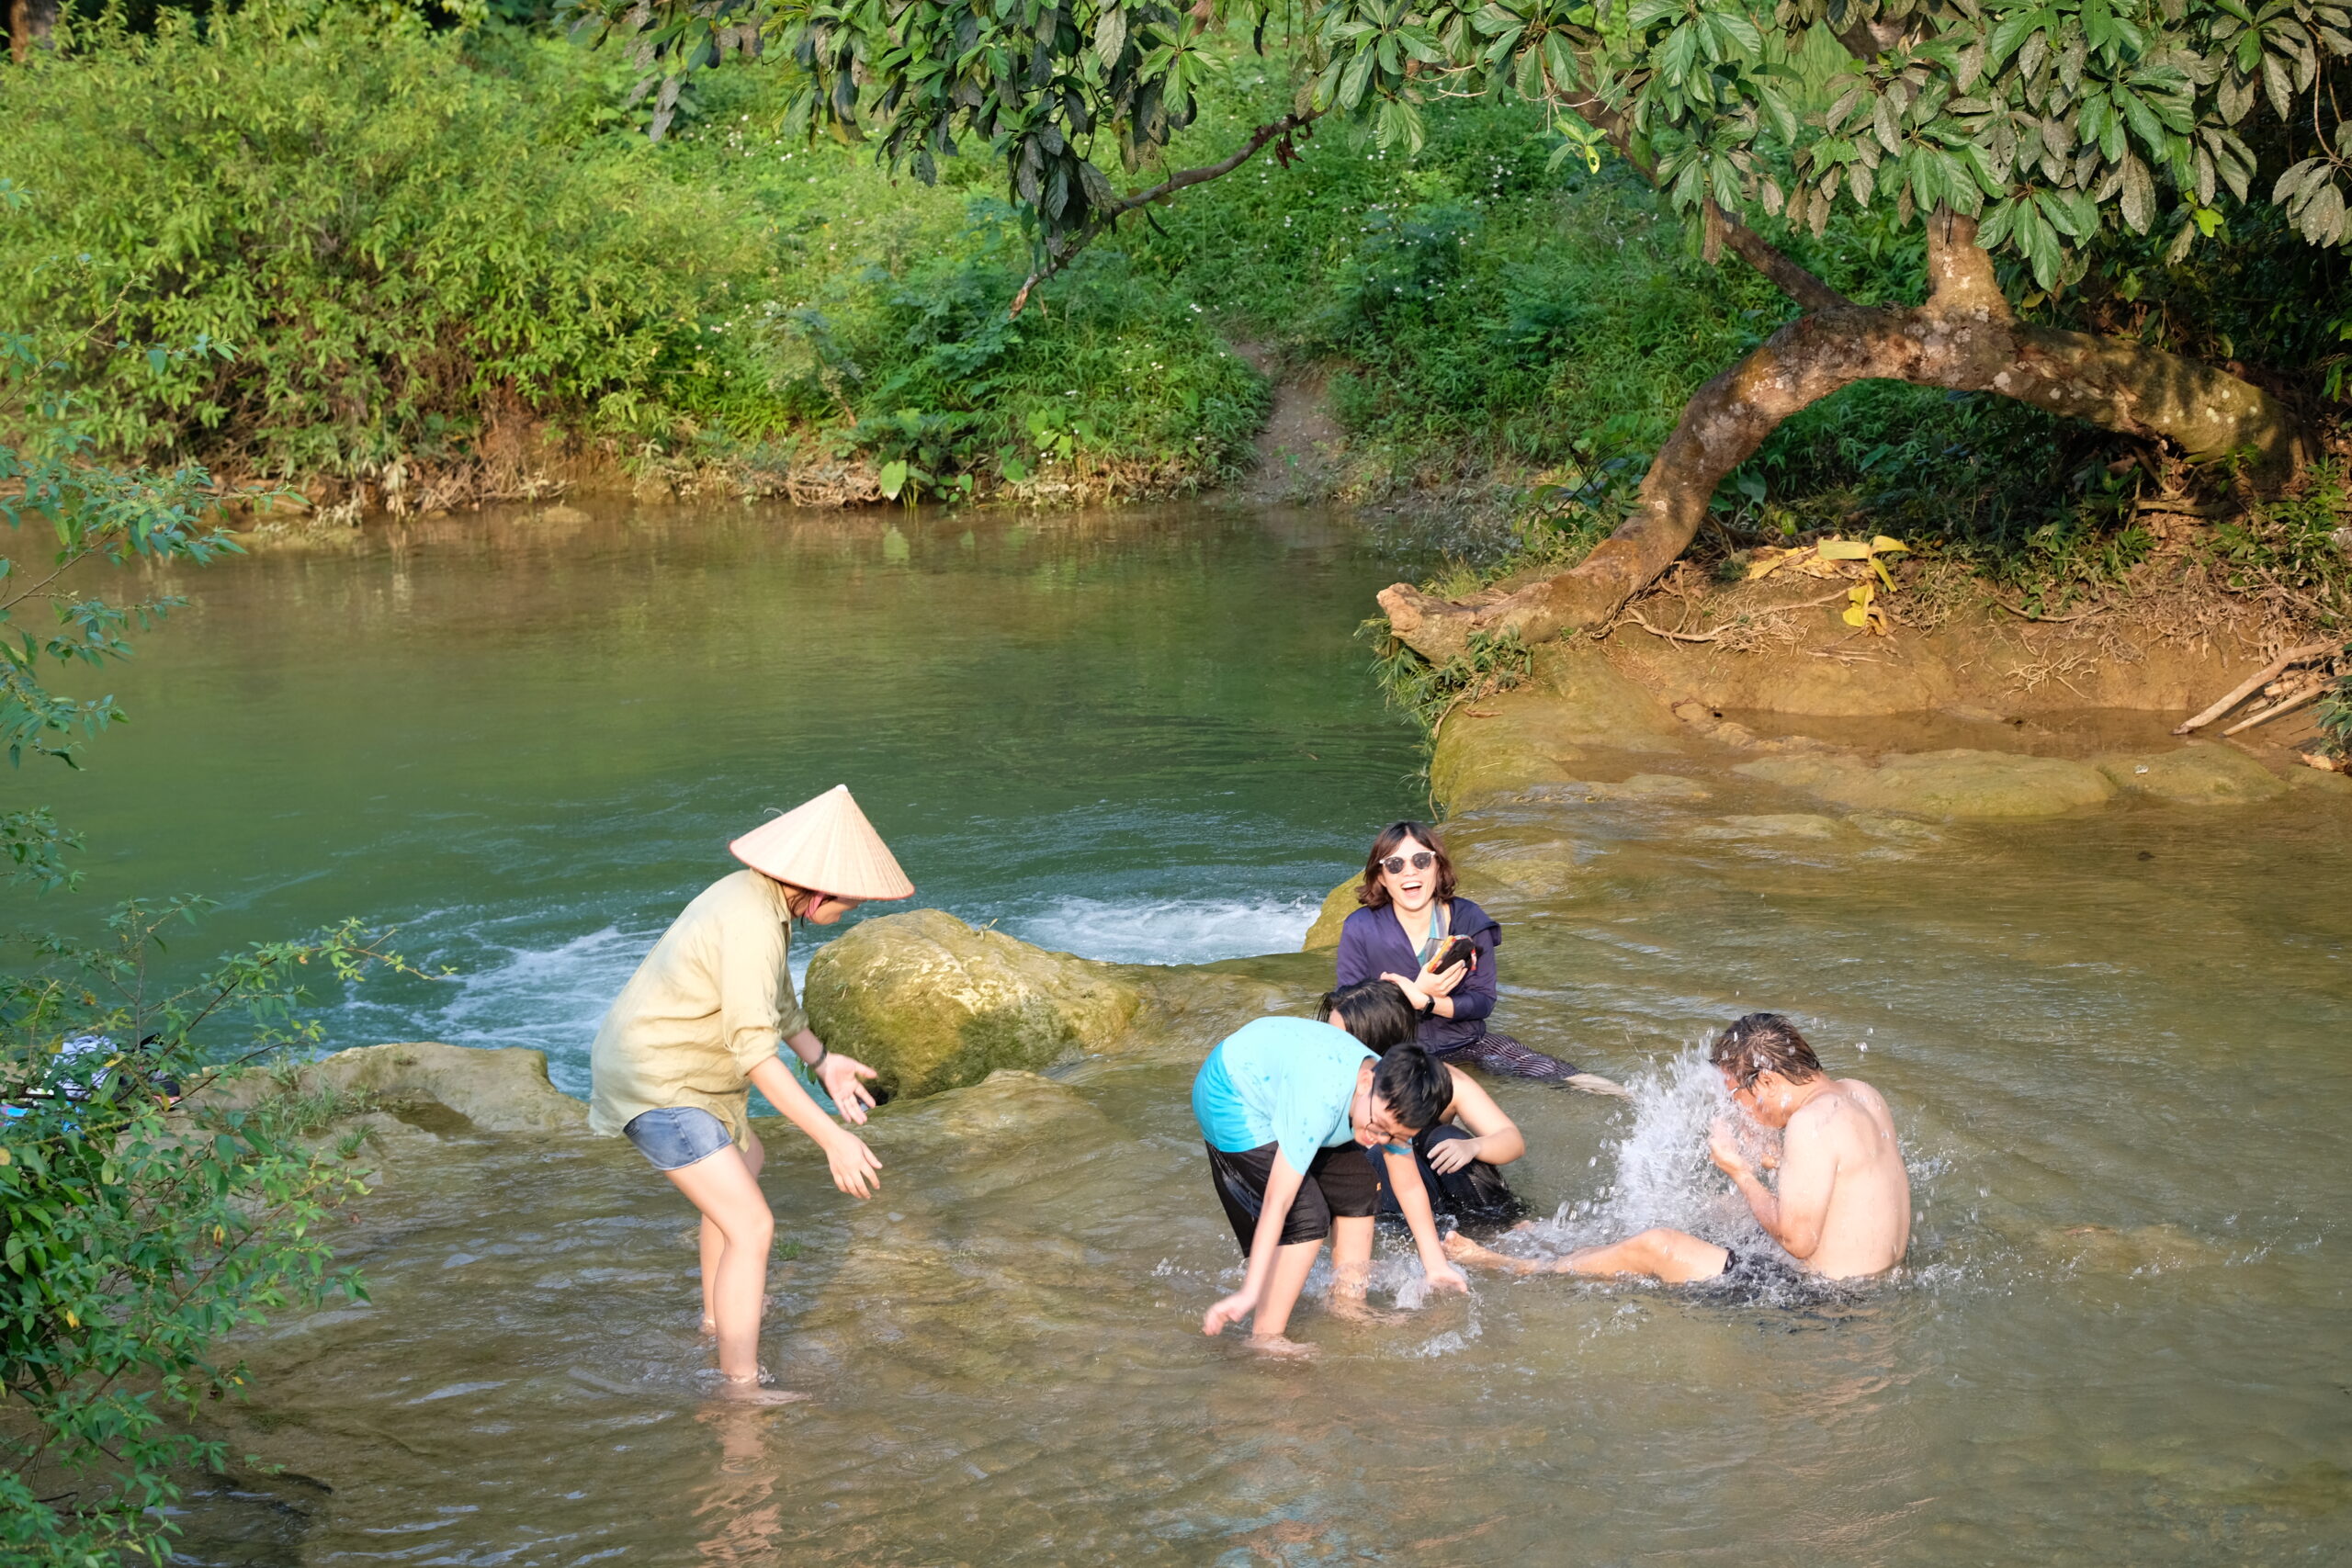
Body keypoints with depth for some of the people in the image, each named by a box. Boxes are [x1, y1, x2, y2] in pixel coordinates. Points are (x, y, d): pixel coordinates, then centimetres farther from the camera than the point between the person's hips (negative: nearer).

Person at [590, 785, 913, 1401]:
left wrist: (822, 1059, 14)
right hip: (660, 1090, -11)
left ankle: (719, 1311, 48)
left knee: (746, 1162, 32)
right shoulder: (751, 925, -29)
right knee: (752, 1228, -12)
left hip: (672, 1068, 11)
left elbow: (772, 998, 19)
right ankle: (743, 1389, -9)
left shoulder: (762, 897, 1)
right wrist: (833, 1139, -34)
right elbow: (754, 1050, -33)